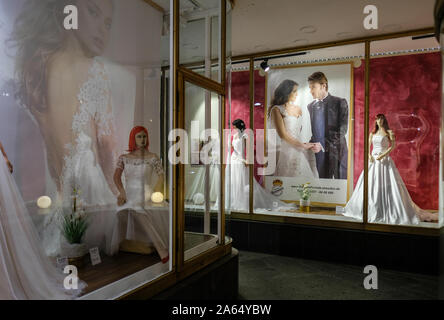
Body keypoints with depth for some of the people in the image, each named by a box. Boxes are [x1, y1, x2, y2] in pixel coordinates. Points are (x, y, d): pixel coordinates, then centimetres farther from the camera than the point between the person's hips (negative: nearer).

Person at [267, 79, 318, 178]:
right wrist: (302, 145, -8)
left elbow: (306, 130, 13)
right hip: (287, 150, -5)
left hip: (300, 152, 6)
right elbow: (283, 134, -12)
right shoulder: (277, 110, -5)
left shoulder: (298, 109, 13)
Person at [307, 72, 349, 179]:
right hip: (317, 154, 4)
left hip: (336, 154, -3)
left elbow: (342, 130, -10)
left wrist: (323, 145, -18)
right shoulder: (310, 106, 14)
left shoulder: (340, 102, -2)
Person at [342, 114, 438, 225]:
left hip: (384, 160, -4)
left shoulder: (389, 132, 3)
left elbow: (393, 145, -6)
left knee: (386, 184, -9)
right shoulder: (372, 133, 15)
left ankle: (393, 212, -2)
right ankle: (371, 210, 14)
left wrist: (383, 155, -17)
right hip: (373, 160, 5)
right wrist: (369, 155, -6)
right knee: (371, 184, 4)